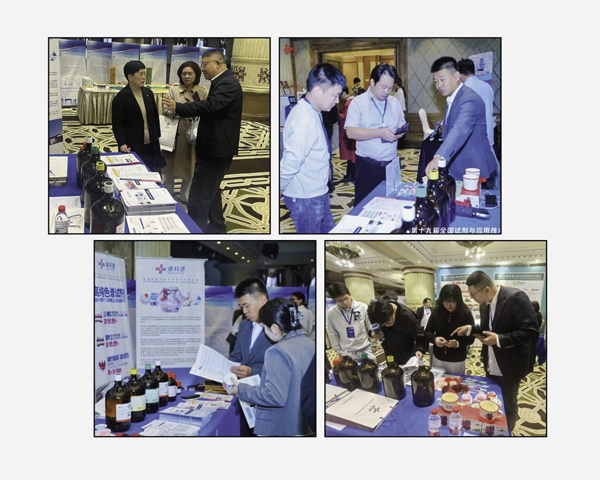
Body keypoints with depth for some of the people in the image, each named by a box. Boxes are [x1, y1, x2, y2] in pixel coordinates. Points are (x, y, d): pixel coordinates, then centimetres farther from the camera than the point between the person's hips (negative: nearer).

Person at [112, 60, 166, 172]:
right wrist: (122, 144, -20)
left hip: (152, 146, 5)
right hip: (132, 148, -5)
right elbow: (117, 124, -9)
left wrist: (157, 137, 16)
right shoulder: (121, 98, -8)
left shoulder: (148, 93, 8)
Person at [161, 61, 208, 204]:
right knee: (169, 164, 8)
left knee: (189, 166, 10)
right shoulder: (174, 89, 0)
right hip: (175, 133, 0)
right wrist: (174, 111, -23)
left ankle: (184, 198, 27)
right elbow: (166, 109, -2)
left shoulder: (203, 92, 0)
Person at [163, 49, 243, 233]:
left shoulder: (228, 83, -18)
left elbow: (210, 105, -33)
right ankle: (216, 229, 33)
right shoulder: (223, 81, 15)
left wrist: (177, 107, -37)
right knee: (211, 191, 21)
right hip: (215, 148, 11)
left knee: (198, 197, -11)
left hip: (216, 150, -11)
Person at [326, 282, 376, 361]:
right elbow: (332, 334, 3)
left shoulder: (362, 307, -9)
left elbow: (371, 328, 2)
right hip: (347, 353, 0)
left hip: (366, 349, 0)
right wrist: (338, 351, 2)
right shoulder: (331, 313, -7)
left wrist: (374, 344, 5)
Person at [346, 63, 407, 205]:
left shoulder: (395, 102, 12)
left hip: (391, 164, 4)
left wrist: (400, 131, -6)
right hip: (367, 166, -4)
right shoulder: (358, 102, -4)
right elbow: (350, 132, -17)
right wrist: (380, 133, -24)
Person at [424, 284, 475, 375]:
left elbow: (471, 337, -10)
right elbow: (427, 332, -1)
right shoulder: (437, 312, -5)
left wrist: (458, 343, -28)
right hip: (438, 357, 2)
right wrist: (435, 339, -22)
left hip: (457, 360, -2)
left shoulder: (466, 313, -9)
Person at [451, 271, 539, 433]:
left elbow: (531, 331, -25)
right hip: (491, 366, 7)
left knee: (508, 406, 10)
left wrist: (499, 339, -27)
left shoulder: (515, 297, -23)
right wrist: (470, 329, -2)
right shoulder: (484, 304, 1)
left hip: (509, 366, -6)